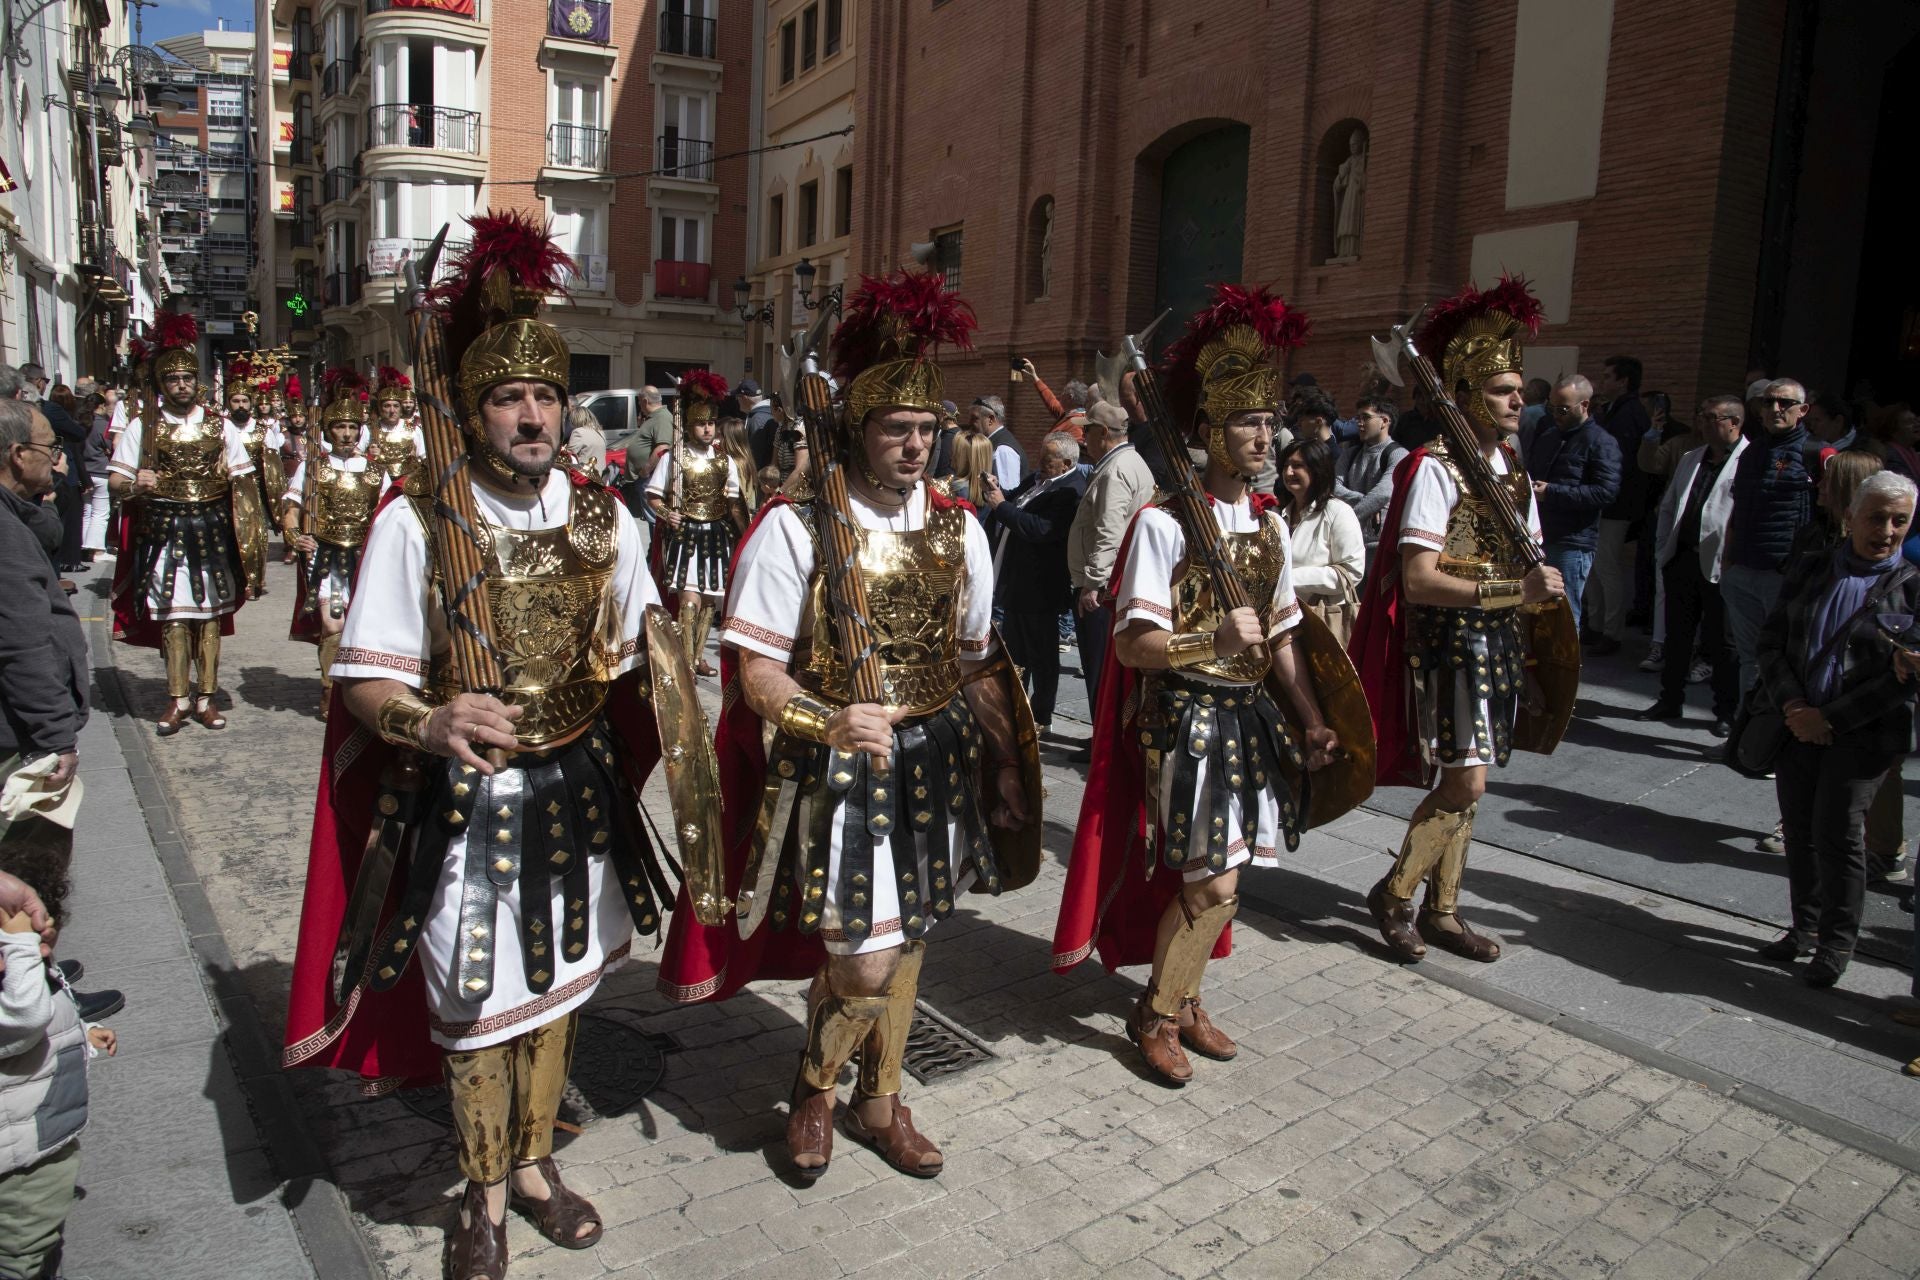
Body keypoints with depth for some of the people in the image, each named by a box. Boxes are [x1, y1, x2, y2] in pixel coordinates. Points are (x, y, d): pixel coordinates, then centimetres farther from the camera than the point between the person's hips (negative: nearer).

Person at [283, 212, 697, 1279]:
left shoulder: (605, 520, -1)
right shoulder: (415, 523, -12)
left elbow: (637, 659, 9)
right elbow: (367, 682, -11)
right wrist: (430, 723, -32)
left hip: (579, 791, 4)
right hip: (465, 799, -3)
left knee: (558, 986, 18)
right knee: (478, 1005, 9)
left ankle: (535, 1161, 42)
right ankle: (486, 1194, 34)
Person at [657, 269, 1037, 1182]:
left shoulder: (957, 528, 4)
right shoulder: (795, 527, -12)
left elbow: (977, 663, 12)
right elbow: (756, 671, -13)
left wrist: (1006, 769, 12)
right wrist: (831, 722, -31)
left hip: (938, 759, 5)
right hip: (839, 766, -5)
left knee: (908, 938, 16)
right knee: (862, 963, -6)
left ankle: (879, 1102, 39)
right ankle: (813, 1087, 27)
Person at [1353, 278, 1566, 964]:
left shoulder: (1516, 471, 13)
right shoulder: (1436, 468, -13)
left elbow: (1527, 568, 18)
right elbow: (1418, 580, -21)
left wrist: (1531, 665, 8)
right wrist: (1511, 589, -24)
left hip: (1501, 641, 8)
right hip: (1449, 639, -8)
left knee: (1462, 782, 12)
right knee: (1466, 781, -10)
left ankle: (1441, 912, 23)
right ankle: (1394, 892, 10)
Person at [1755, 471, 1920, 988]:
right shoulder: (1807, 572, 8)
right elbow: (1771, 642, 6)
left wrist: (1829, 718, -13)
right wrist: (1790, 703, -9)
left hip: (1863, 734, -4)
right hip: (1798, 725, 4)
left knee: (1836, 830, -6)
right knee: (1798, 829, 10)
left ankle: (1837, 941, 13)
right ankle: (1806, 928, 26)